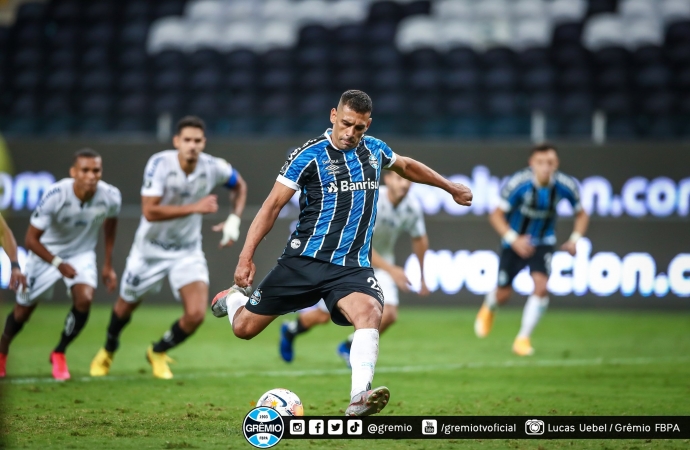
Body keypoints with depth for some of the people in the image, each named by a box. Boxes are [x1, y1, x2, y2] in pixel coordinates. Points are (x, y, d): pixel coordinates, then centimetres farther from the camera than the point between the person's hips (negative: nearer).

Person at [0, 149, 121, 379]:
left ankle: (59, 354, 1)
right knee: (23, 310, 9)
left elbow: (110, 223, 3)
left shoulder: (111, 197, -23)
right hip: (46, 253, -2)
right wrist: (58, 264, -32)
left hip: (82, 253, 2)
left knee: (84, 299, -24)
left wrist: (108, 265, 6)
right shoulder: (54, 195, -33)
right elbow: (31, 239, -23)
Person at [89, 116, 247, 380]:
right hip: (151, 249, -2)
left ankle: (158, 353, 16)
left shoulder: (213, 168, -15)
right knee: (126, 306, 18)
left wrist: (234, 219, -5)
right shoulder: (160, 164, -26)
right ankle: (109, 349, 52)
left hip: (188, 252, 2)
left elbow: (239, 186, 9)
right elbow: (150, 211, -35)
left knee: (196, 314, -16)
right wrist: (195, 207, -39)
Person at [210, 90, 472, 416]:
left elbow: (407, 166, 31)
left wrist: (451, 188, 40)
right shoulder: (309, 156, -8)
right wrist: (246, 257, -13)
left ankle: (360, 397, -43)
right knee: (244, 328, 3)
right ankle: (234, 297, 41)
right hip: (305, 259, -2)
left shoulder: (375, 150, 8)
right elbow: (273, 205, -7)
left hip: (352, 266, 2)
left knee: (369, 312, -31)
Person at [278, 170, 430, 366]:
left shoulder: (413, 207, -15)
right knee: (324, 315, 6)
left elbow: (420, 239, 5)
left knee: (388, 314, -16)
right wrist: (391, 270, -42)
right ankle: (291, 330, 42)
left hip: (381, 263, 4)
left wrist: (422, 277, 11)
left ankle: (349, 348, 12)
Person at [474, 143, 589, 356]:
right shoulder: (518, 184, -26)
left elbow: (581, 214, -1)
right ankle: (489, 308, 46)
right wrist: (514, 239, -34)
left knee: (541, 286, -21)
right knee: (503, 295, 6)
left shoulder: (566, 186, -19)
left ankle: (523, 339, -8)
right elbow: (496, 215, -20)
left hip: (542, 242, 1)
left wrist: (575, 239, -18)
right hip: (516, 241, -1)